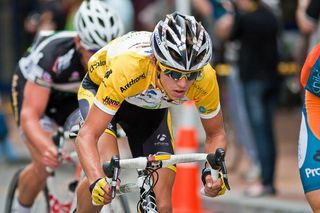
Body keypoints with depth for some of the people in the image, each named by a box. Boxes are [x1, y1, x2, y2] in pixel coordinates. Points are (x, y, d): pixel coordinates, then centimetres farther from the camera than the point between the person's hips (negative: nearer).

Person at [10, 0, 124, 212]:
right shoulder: (54, 55, -42)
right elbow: (29, 116, -46)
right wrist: (46, 148, -65)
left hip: (73, 93, 3)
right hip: (31, 87, -3)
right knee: (44, 164, -20)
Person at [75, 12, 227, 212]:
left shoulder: (204, 78, -33)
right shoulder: (130, 67, -44)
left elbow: (216, 134, -14)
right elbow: (87, 135, -42)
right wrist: (97, 181, -59)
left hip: (151, 106, 3)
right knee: (106, 169, -30)